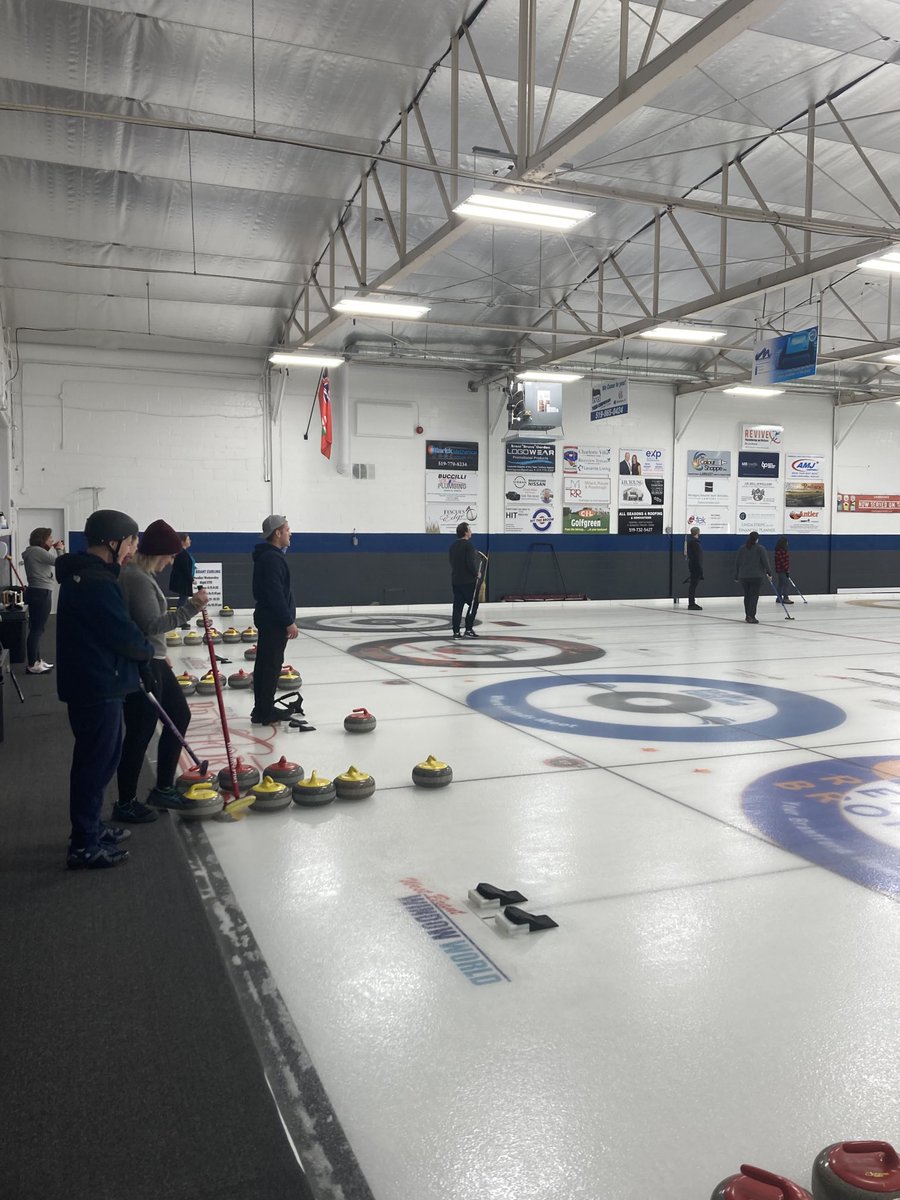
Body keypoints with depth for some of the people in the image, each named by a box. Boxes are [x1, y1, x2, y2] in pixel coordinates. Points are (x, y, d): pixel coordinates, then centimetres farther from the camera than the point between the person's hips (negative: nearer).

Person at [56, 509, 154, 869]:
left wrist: (140, 651, 11)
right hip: (98, 686, -10)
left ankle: (91, 829, 30)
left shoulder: (80, 574, 12)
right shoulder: (98, 582, -22)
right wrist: (148, 651, 0)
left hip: (87, 681, 10)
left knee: (97, 757, 19)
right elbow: (123, 633, -19)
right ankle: (85, 845, 7)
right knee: (97, 761, -2)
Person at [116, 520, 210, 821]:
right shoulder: (137, 579, -19)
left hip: (152, 662, 11)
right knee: (141, 732, -1)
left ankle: (163, 789, 26)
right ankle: (125, 804, 14)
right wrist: (191, 607, -27)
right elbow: (152, 625, -24)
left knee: (179, 716, 16)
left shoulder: (141, 575, 12)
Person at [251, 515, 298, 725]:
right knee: (271, 666, -6)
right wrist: (289, 621, -20)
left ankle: (262, 709, 20)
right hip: (274, 621, -11)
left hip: (267, 618, 11)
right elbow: (276, 593, -23)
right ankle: (264, 712, -2)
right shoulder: (272, 558, -18)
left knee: (264, 664, 13)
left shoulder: (267, 556, 15)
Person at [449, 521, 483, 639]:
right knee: (473, 604, 4)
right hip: (468, 580, -7)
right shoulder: (468, 545, -14)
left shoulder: (453, 546, 11)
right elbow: (470, 562, -21)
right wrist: (476, 573, -6)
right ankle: (468, 629, 0)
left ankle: (456, 631, 5)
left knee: (457, 606, 7)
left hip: (455, 580, 7)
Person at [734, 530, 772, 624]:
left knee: (747, 595, 14)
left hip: (743, 577, 4)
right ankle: (751, 616, -12)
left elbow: (737, 563, 10)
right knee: (754, 596, -4)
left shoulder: (742, 548, 7)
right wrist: (769, 573, 3)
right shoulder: (760, 548, -5)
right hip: (756, 576, -4)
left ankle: (748, 615, 21)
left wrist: (736, 576, 17)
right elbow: (765, 562, -8)